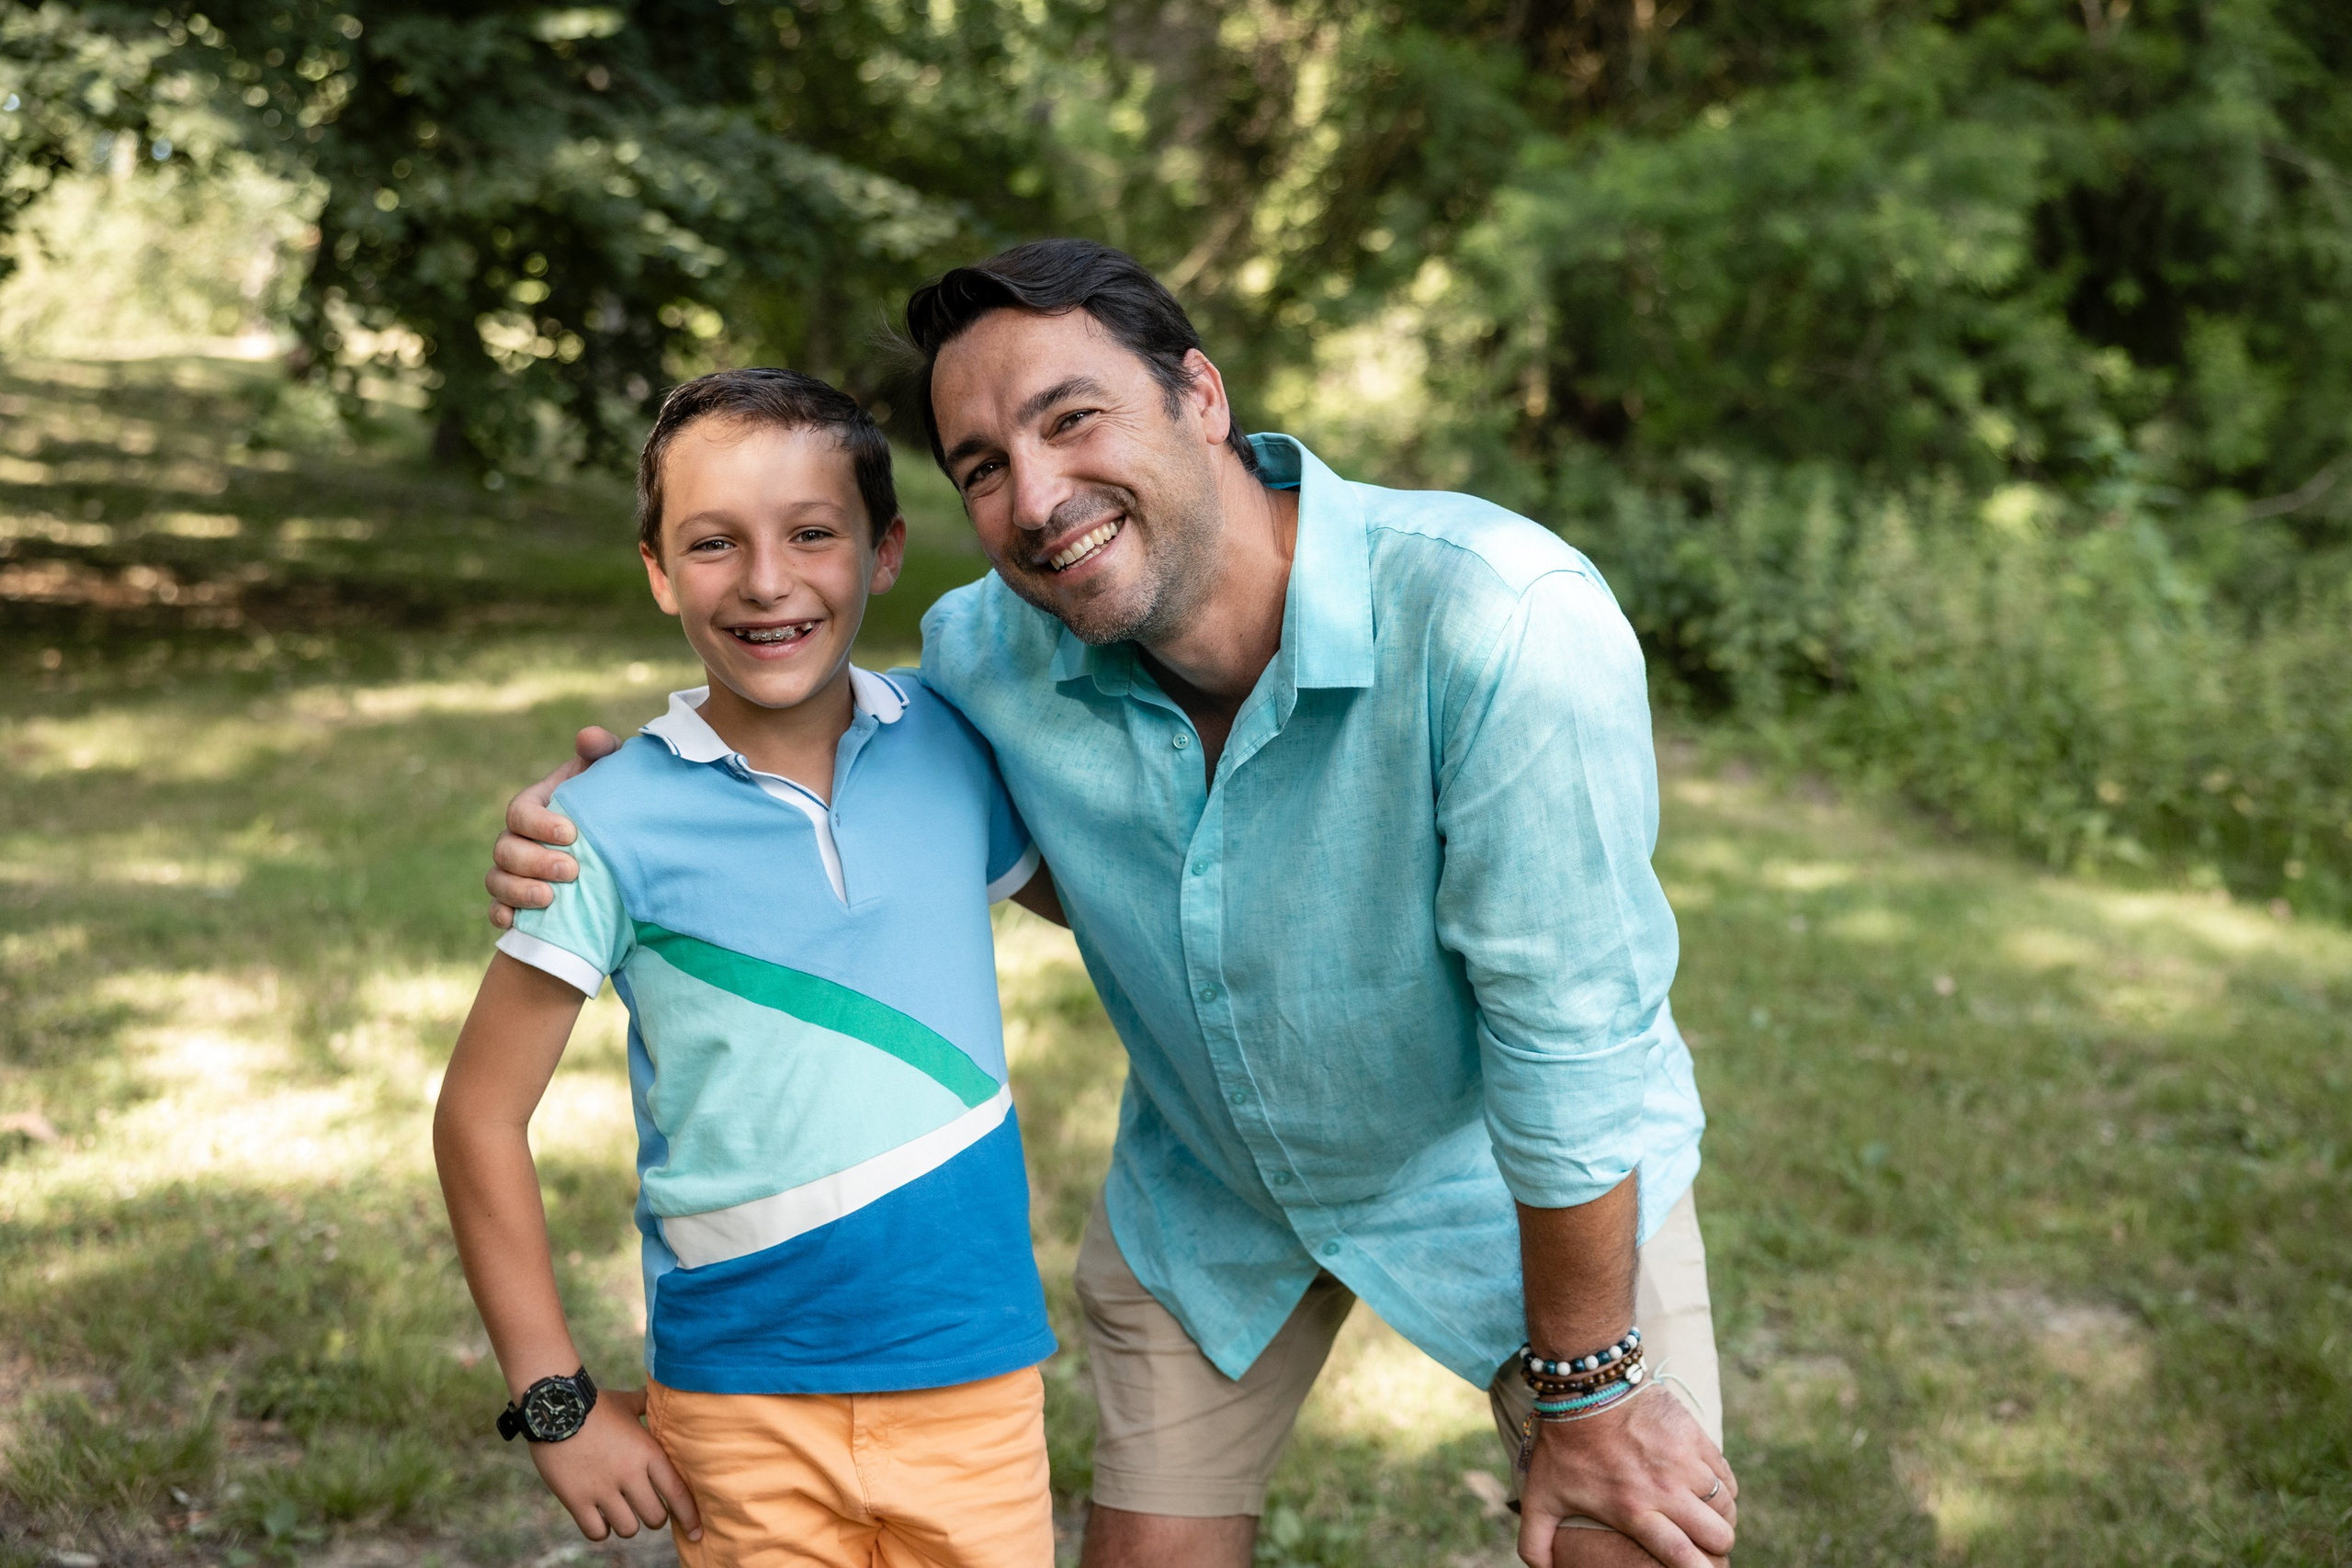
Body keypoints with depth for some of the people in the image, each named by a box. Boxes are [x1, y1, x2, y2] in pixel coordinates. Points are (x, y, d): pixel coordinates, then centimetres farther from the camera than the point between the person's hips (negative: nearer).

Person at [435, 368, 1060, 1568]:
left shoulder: (956, 748, -2)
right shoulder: (615, 828, -11)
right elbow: (479, 1119, -4)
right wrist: (557, 1406, -4)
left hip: (973, 1373, 3)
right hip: (740, 1406, -2)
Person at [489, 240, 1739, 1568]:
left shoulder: (1502, 622, -37)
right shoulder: (987, 650, -20)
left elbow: (1572, 1038, -30)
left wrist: (1587, 1394, -19)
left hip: (1534, 1183, -3)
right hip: (1209, 1196, 4)